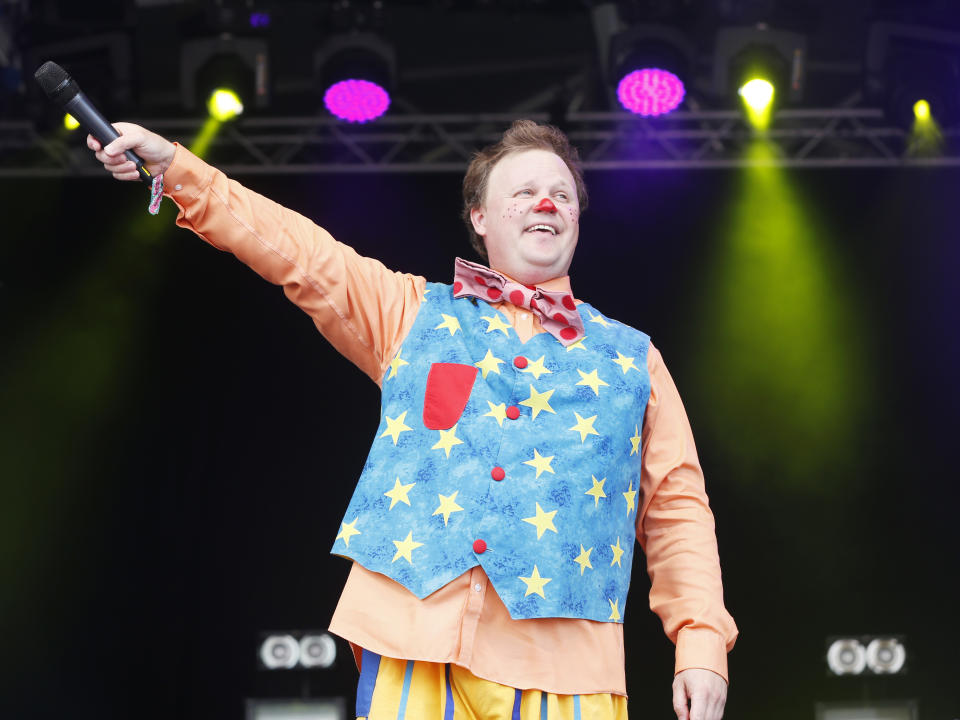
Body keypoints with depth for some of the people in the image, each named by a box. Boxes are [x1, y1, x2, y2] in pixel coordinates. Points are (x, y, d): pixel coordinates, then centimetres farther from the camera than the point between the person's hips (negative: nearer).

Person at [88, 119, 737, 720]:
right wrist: (173, 166, -2)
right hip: (413, 633, 0)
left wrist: (702, 641, 1)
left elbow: (678, 508, 13)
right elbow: (298, 251, 9)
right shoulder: (412, 312, 18)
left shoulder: (630, 357, 18)